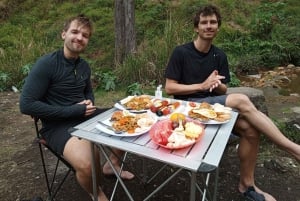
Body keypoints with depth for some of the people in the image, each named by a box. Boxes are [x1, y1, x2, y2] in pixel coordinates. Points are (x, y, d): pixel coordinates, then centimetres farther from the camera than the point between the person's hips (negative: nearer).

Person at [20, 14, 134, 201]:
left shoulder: (84, 65, 6)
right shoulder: (46, 64, -16)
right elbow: (27, 105, -18)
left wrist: (90, 103, -3)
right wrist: (72, 110, -20)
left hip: (86, 116, 7)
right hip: (58, 124, -7)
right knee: (86, 164, -35)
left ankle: (112, 164, 26)